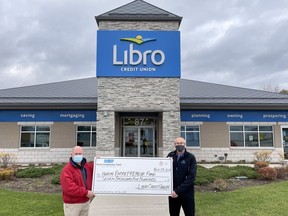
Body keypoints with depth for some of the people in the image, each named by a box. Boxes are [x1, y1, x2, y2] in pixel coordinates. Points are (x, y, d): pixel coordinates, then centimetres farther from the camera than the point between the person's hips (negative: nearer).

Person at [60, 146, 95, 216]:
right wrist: (85, 192, -26)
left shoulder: (88, 166, 5)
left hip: (86, 202, 7)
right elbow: (69, 187, -27)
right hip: (72, 204, -7)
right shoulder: (67, 170, -18)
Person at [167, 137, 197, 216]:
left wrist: (178, 191, -19)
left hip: (187, 194, -3)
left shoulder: (191, 157, -6)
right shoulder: (170, 156, 4)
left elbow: (191, 177, -13)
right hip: (172, 193, 3)